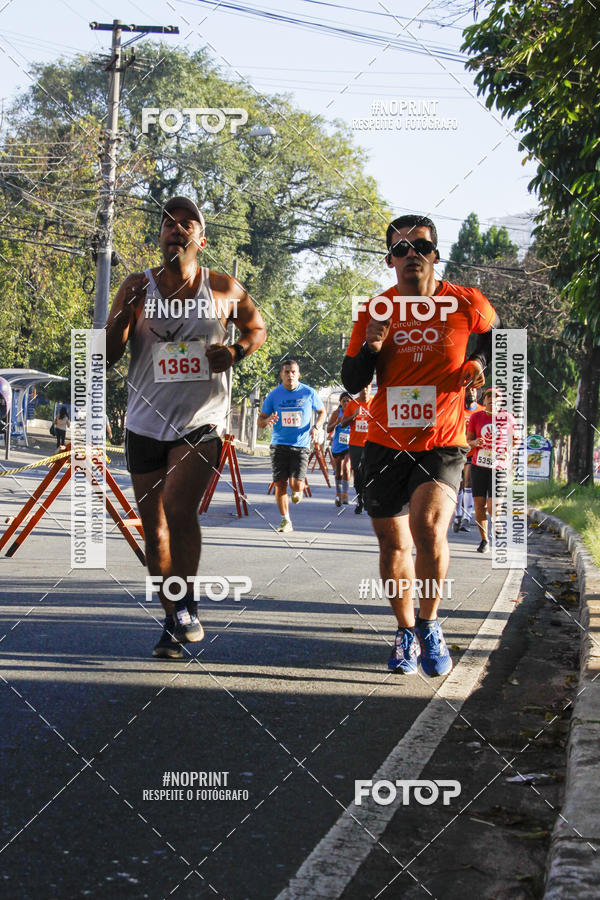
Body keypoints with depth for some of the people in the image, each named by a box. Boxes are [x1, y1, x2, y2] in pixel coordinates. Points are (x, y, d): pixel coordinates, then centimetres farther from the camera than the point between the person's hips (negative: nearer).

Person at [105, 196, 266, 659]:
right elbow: (108, 355, -2)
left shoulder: (223, 288, 1)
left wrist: (236, 352, -3)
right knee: (154, 528, 7)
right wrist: (126, 310, -19)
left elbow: (257, 328, 19)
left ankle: (187, 606, -6)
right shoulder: (139, 286, 0)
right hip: (147, 423, 2)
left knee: (179, 508, -23)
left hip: (201, 421, -2)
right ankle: (171, 620, 24)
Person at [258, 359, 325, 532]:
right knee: (280, 484, -3)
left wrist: (316, 427, -3)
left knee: (296, 484, -13)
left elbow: (322, 412, 16)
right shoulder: (273, 395, 2)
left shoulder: (309, 393, 1)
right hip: (279, 445, 1)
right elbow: (260, 421, 8)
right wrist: (267, 420, -16)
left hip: (301, 446, -1)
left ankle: (298, 490, 25)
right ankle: (285, 520, 13)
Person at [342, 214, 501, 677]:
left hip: (442, 443, -3)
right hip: (386, 442, 3)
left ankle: (429, 625, -3)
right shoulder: (377, 311, 0)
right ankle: (406, 632, 29)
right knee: (393, 542, 9)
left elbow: (493, 328, 19)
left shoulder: (467, 304, -4)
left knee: (429, 528, -24)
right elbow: (352, 383, 2)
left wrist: (479, 362, 0)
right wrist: (371, 349, -17)